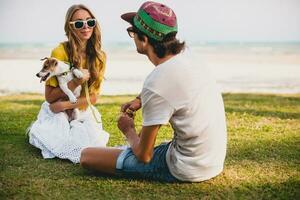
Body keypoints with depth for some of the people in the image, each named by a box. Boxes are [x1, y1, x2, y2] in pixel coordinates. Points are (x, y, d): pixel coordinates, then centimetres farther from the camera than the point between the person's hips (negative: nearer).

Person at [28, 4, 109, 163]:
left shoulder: (99, 56, -4)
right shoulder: (60, 52, -16)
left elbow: (93, 97, -4)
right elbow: (49, 97, -12)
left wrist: (65, 105, -19)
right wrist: (75, 83, -26)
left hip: (83, 112, 3)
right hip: (57, 113, -3)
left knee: (94, 145, -24)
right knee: (70, 147, -26)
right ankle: (37, 130, 9)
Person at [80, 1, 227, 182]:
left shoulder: (157, 83, -23)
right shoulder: (187, 61, 2)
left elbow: (144, 155, -15)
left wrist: (129, 130, 5)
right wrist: (140, 99, 16)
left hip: (187, 170, -8)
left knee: (87, 155, -7)